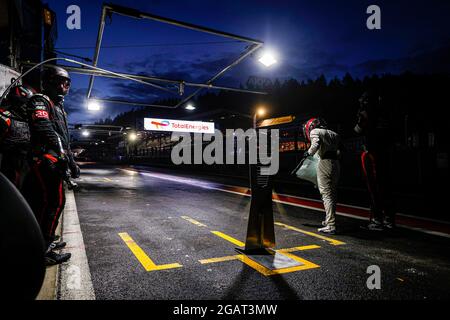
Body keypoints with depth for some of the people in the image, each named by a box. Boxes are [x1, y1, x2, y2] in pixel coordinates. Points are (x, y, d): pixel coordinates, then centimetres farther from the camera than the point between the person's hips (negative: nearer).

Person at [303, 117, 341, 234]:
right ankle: (329, 220, 31)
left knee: (326, 195, -7)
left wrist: (309, 152, -4)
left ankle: (330, 226, -9)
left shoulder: (314, 131, 1)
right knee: (333, 194, 17)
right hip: (336, 163, 8)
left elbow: (316, 144, -18)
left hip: (325, 163, -8)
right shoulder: (332, 133, 23)